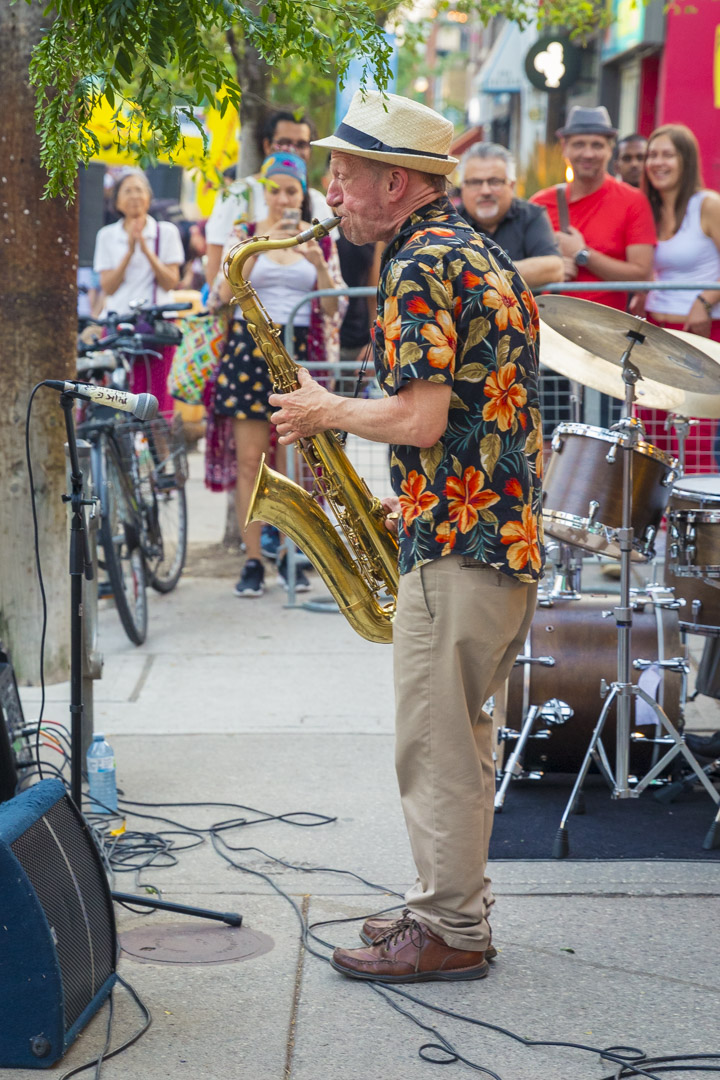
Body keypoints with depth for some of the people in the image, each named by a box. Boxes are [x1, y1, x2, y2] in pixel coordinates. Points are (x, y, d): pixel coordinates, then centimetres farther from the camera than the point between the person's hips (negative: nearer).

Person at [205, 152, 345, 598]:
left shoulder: (319, 239, 8)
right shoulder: (246, 235, 6)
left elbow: (333, 308, 3)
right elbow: (221, 295, -7)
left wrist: (319, 265, -13)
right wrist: (258, 249, -17)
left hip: (299, 353, 1)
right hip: (249, 348, -1)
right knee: (250, 458, -3)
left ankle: (290, 557, 14)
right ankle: (253, 561, 2)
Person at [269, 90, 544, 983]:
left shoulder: (419, 268, -15)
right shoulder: (481, 255, 17)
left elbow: (420, 418, -24)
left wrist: (325, 411, -8)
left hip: (456, 541, -10)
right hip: (509, 530, 10)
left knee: (435, 743, -2)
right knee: (457, 737, 17)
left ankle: (449, 934, 6)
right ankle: (451, 907, 26)